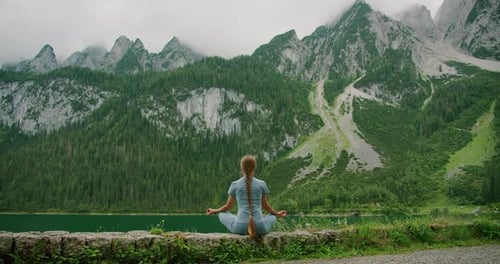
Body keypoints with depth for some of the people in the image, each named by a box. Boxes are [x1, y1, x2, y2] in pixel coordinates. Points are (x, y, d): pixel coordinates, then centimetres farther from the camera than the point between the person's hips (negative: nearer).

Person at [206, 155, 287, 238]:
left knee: (222, 214, 26)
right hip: (259, 227, 1)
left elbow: (228, 206, 14)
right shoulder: (261, 184, 6)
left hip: (240, 227, -1)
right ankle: (256, 230, 8)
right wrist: (277, 214, 35)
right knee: (273, 216, 32)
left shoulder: (235, 185, 4)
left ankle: (247, 231, 10)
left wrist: (215, 211, 34)